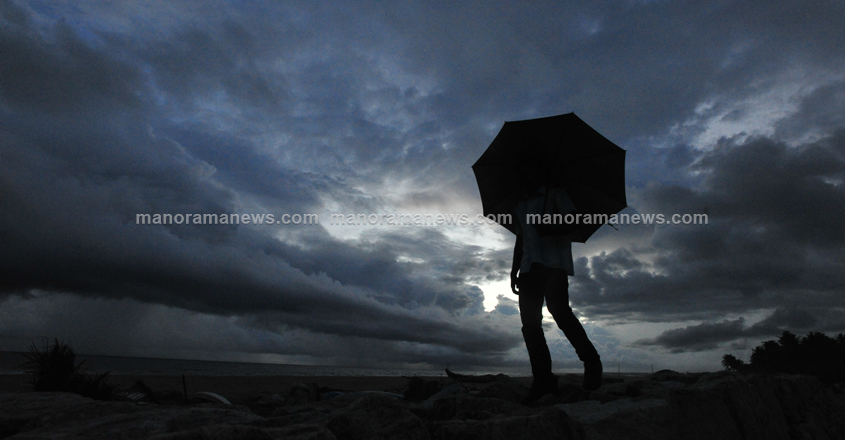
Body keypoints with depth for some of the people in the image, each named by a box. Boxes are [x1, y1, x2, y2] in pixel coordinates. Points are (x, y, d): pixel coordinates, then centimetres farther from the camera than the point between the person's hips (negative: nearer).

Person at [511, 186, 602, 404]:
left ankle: (591, 362, 1)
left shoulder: (554, 194, 9)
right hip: (529, 267, 6)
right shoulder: (519, 206, 26)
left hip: (553, 263, -6)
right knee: (529, 321, -4)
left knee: (558, 310, -18)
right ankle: (543, 378, -2)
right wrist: (514, 271, 18)